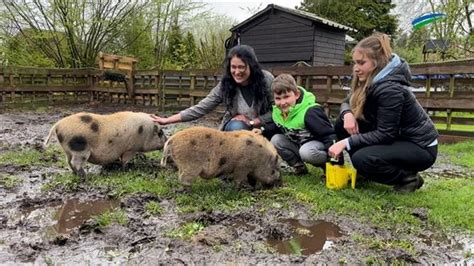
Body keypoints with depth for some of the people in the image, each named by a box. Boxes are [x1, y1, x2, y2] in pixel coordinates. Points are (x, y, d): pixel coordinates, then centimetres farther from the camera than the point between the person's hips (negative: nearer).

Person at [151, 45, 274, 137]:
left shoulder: (266, 79, -21)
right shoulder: (225, 85, -18)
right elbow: (200, 108, -19)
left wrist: (251, 122, -24)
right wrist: (167, 120, -25)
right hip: (236, 128, 0)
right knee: (237, 126, -33)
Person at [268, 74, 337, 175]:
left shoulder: (309, 112, -31)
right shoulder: (277, 111, -9)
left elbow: (329, 135, -28)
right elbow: (277, 127, 12)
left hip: (320, 144, -7)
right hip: (297, 143, 7)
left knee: (306, 152, -38)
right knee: (275, 139, -12)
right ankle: (298, 166, 0)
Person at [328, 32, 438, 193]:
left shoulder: (390, 89, -29)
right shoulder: (368, 81, -3)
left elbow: (385, 134, -27)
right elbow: (347, 102, 7)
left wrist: (347, 142, -28)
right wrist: (347, 114, -17)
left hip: (420, 147, -8)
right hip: (396, 138, 9)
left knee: (362, 159, -30)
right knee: (342, 124, -4)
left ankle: (409, 178, -4)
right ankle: (363, 172, 9)